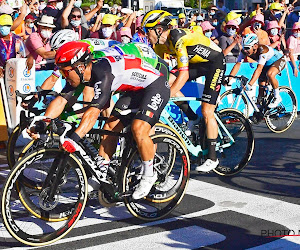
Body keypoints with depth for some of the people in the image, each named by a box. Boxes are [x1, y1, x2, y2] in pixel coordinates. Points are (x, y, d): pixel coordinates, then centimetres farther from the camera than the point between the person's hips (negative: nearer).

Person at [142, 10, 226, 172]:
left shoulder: (178, 39, -32)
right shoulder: (161, 42, -6)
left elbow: (184, 75, -37)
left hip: (215, 62, -8)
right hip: (197, 62, 8)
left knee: (207, 112, -12)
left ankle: (212, 158, -2)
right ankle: (193, 119, 3)